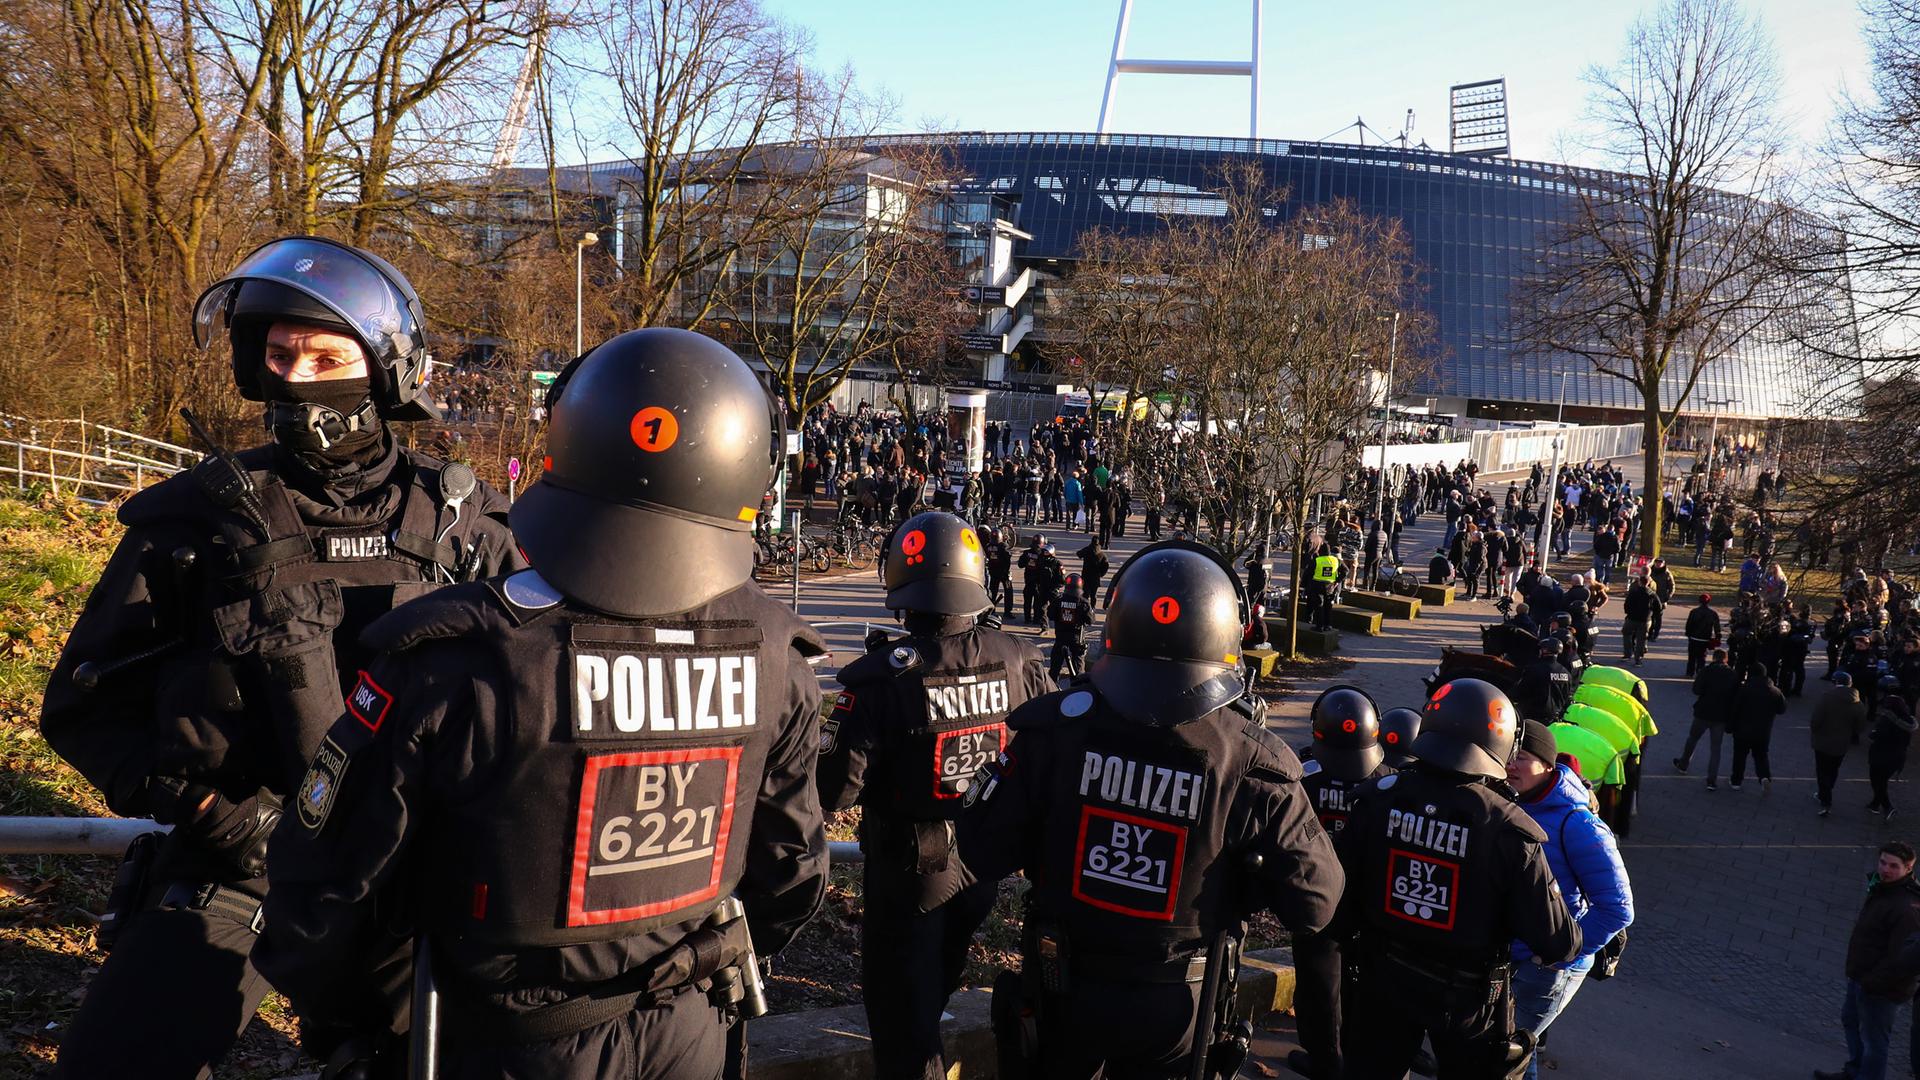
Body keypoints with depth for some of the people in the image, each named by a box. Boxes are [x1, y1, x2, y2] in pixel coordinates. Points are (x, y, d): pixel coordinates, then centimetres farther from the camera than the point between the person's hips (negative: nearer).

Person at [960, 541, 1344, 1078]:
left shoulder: (1056, 727, -20)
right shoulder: (1252, 766, -22)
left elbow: (983, 853, -13)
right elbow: (1314, 904, -14)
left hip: (1063, 990, 1)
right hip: (1173, 1009, -1)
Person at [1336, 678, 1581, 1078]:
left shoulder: (1378, 799, -15)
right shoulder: (1509, 831, -24)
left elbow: (1339, 892, -9)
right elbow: (1555, 941, -19)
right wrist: (1571, 941, 3)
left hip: (1383, 981, 3)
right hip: (1467, 998, -2)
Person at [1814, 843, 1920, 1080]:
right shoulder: (1881, 889, 2)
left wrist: (1871, 982, -22)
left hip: (1881, 990, -11)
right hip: (1862, 977, 11)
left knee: (1873, 1038, 6)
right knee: (1851, 1019, 29)